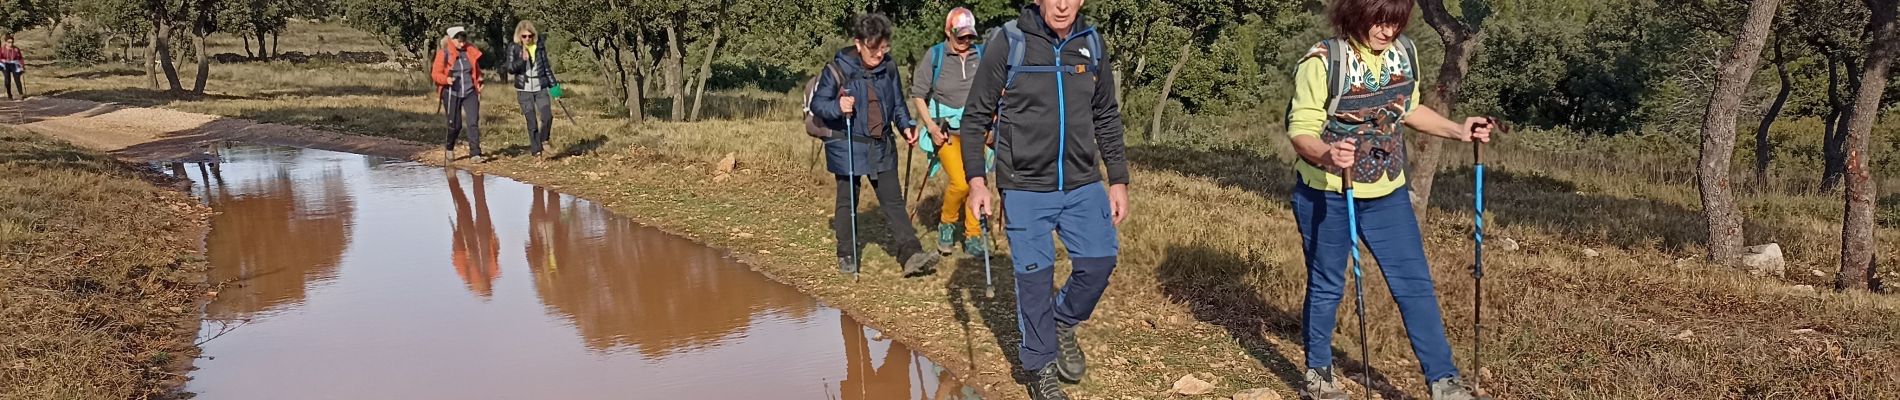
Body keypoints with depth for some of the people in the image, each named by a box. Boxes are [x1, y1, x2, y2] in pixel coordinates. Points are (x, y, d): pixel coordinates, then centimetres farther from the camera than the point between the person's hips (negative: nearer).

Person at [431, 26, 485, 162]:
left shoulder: (471, 52, 6)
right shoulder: (443, 54, -4)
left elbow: (477, 70, 19)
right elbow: (436, 73, -3)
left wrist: (479, 81, 4)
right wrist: (446, 79, -22)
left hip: (469, 93, 2)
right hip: (451, 93, -2)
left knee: (473, 122, -9)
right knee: (455, 124, 4)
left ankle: (475, 154, -8)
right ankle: (449, 150, 31)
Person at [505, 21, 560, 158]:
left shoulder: (540, 46, 3)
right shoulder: (514, 48, -3)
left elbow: (546, 67, 12)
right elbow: (510, 69, -7)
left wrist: (553, 84, 13)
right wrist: (522, 60, -24)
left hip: (541, 88, 2)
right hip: (524, 90, -2)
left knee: (547, 116, -12)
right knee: (532, 121, -3)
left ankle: (543, 141, 14)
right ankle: (536, 151, 5)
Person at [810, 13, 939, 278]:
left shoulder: (888, 68, 2)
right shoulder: (839, 68, -12)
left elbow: (897, 102, 15)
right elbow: (817, 104, -8)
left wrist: (906, 125, -2)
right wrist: (837, 107, -29)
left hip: (882, 147, 4)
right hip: (847, 147, -4)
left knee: (893, 200, 0)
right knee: (847, 202, 8)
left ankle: (911, 254, -6)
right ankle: (846, 255, 20)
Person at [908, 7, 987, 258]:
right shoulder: (935, 56, -4)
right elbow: (918, 94, -1)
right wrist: (931, 126, -9)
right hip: (946, 130, -3)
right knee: (960, 183, -16)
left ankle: (973, 237, 13)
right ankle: (946, 225, 11)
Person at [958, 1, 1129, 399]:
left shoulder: (1091, 45, 4)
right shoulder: (1007, 44, -9)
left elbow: (1107, 119, 13)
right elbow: (976, 117, -4)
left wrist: (1118, 180, 9)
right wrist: (976, 180, -11)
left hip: (1084, 185, 4)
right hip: (1026, 188, -4)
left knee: (1099, 261, 1)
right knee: (1035, 276, 1)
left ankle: (1063, 323, 30)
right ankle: (1041, 367, 18)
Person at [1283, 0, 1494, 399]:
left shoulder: (1404, 54, -1)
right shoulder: (1322, 62, -19)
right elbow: (1300, 129, -19)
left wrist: (1458, 130, 4)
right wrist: (1325, 155, -40)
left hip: (1387, 194, 5)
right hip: (1327, 197, -5)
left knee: (1415, 282, 5)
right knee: (1326, 287, 9)